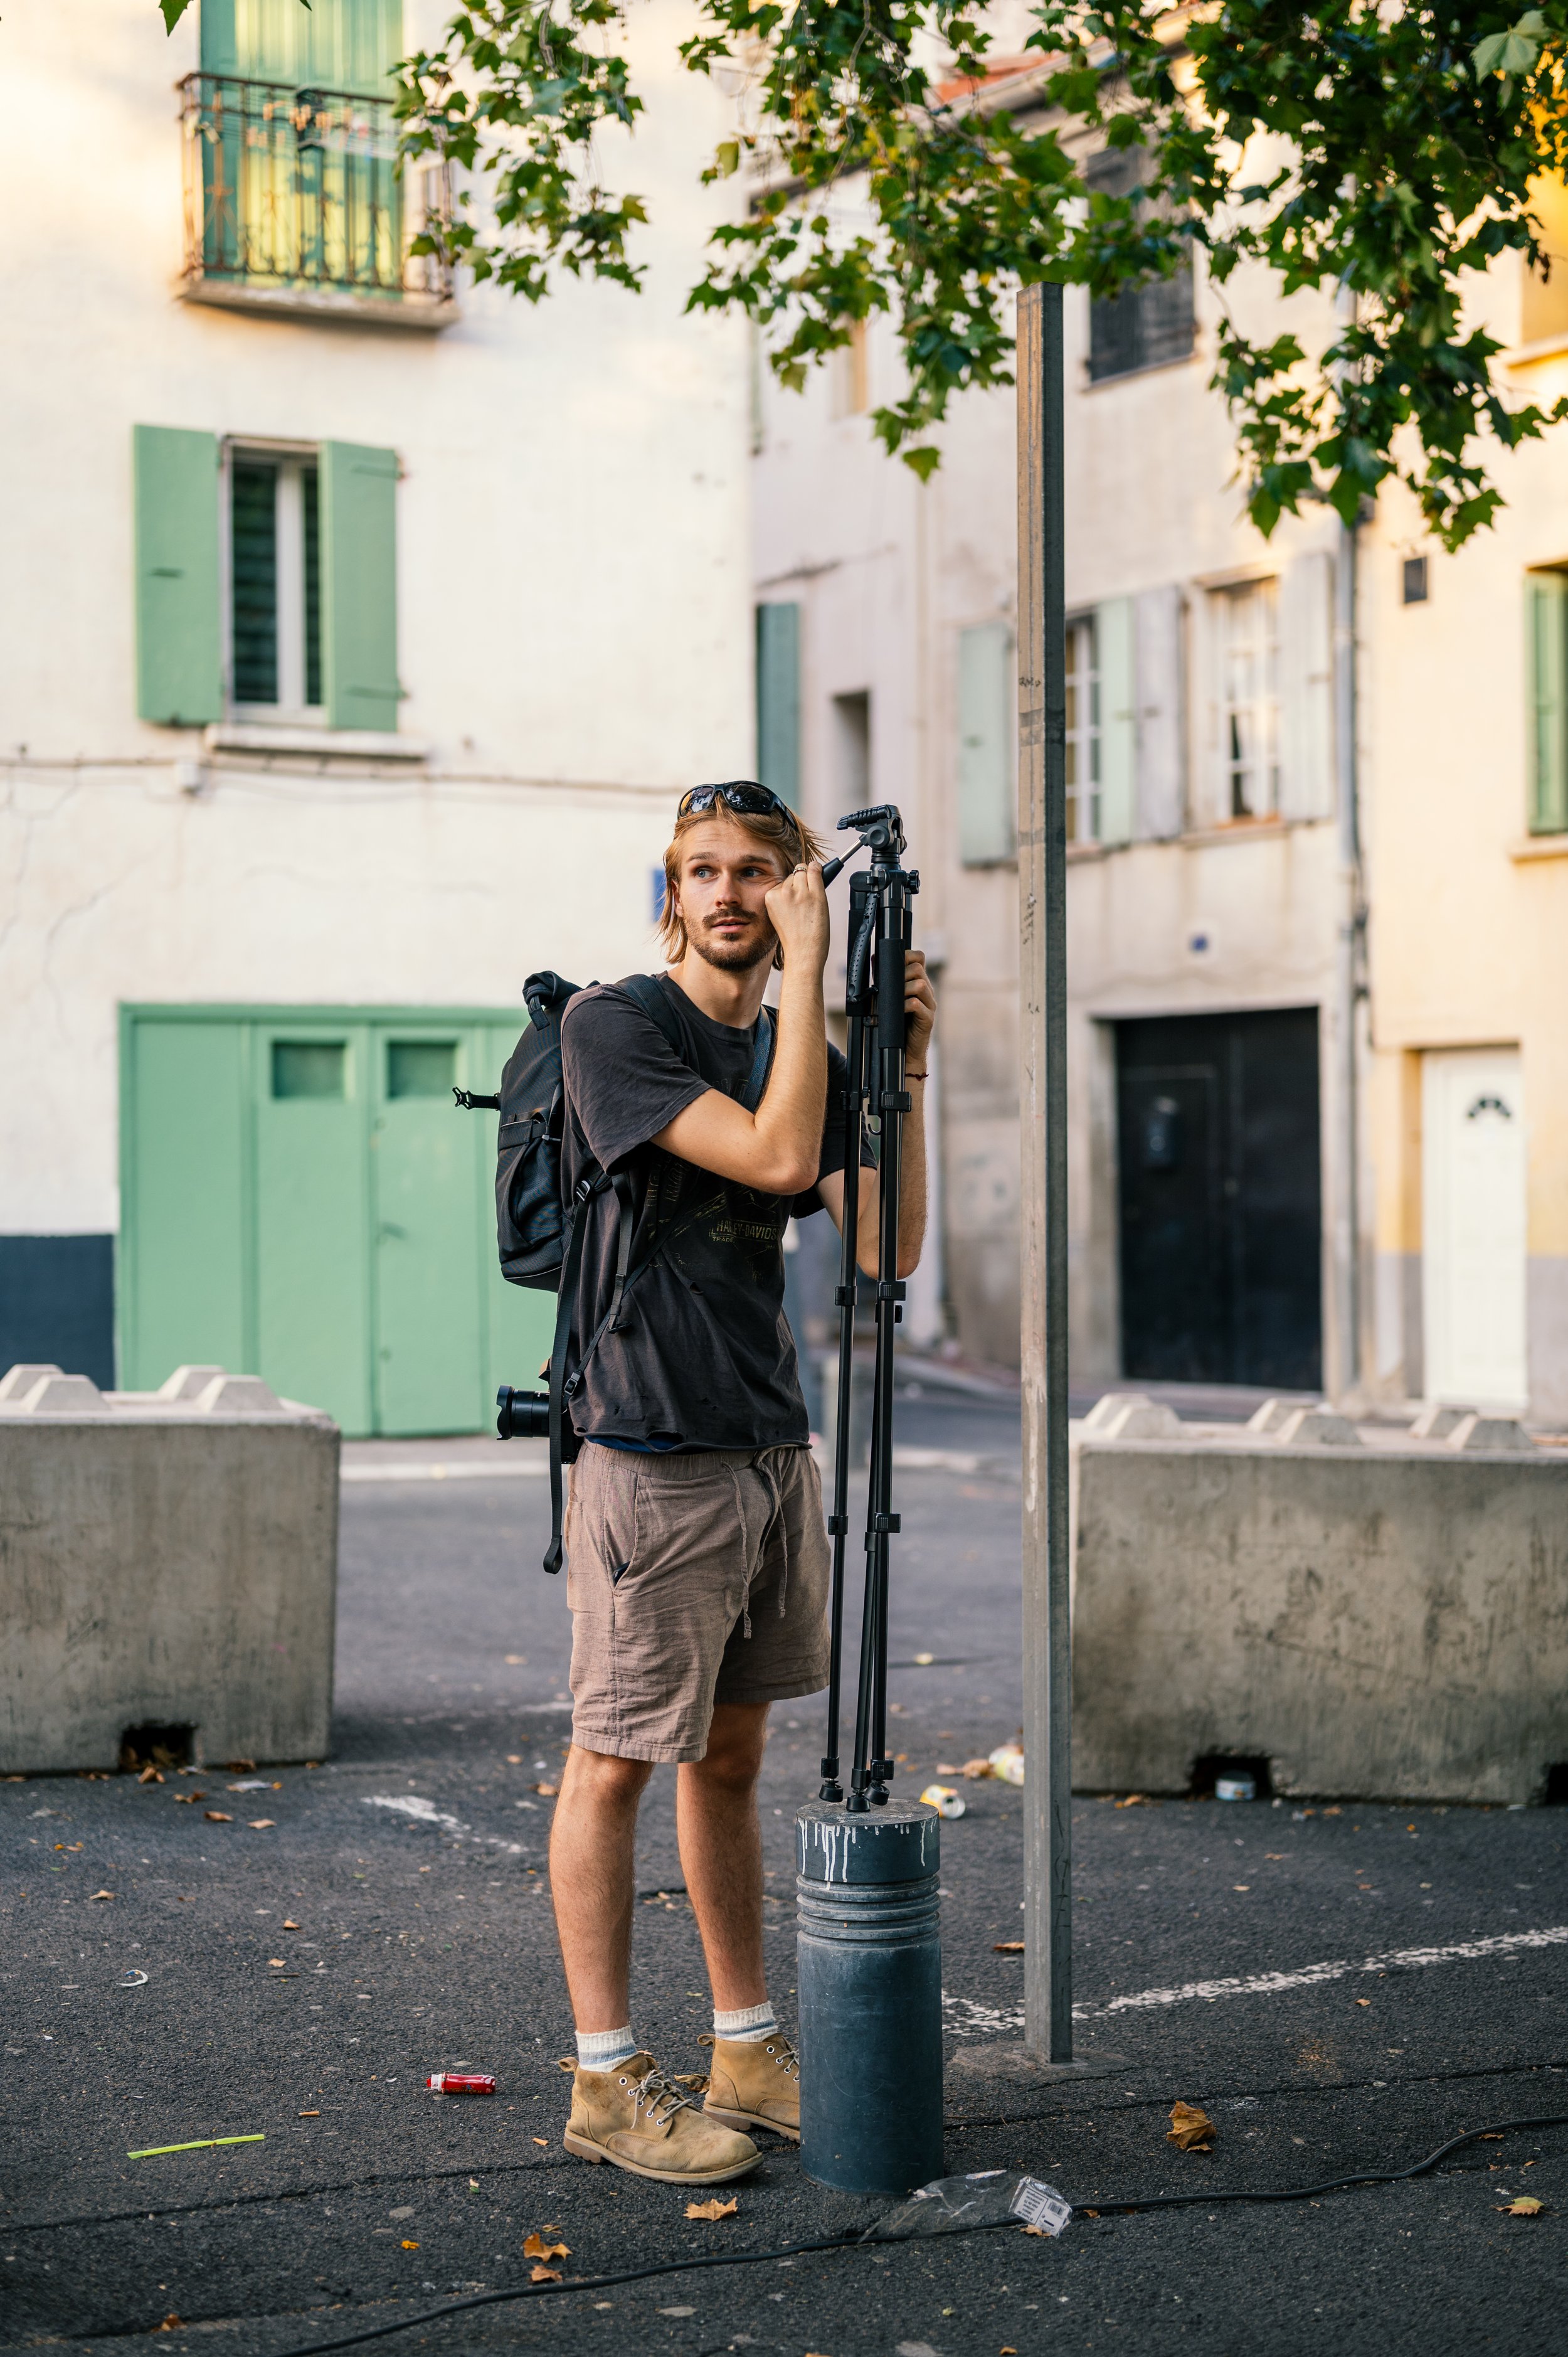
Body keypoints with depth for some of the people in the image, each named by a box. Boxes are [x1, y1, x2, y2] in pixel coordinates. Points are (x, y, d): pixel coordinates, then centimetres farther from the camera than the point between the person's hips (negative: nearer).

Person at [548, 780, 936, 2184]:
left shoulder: (801, 1052, 12)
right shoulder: (612, 1030, -8)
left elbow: (889, 1249, 4)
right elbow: (775, 1154, -20)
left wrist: (902, 1069, -3)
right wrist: (809, 966, -16)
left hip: (772, 1450, 7)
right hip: (648, 1452, -7)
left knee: (732, 1752, 15)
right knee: (617, 1758, 0)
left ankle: (750, 2050, 24)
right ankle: (607, 2080, 9)